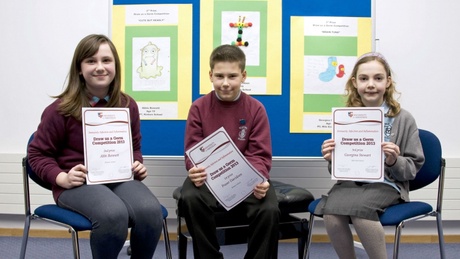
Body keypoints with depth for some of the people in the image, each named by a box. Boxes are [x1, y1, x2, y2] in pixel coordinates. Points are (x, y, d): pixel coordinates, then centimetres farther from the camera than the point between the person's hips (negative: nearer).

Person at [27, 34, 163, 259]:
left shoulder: (128, 105, 8)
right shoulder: (61, 109, -3)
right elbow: (37, 153, 3)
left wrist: (137, 165, 1)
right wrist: (62, 178, -15)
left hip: (120, 178, 4)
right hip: (77, 184, -3)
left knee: (150, 211, -30)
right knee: (113, 214, -37)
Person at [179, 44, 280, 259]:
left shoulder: (256, 109, 1)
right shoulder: (199, 107, 2)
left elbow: (259, 155, -3)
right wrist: (195, 170, -26)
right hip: (208, 176, 0)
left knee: (269, 210, -28)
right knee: (190, 199, -33)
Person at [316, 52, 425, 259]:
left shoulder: (403, 119, 0)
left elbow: (413, 169, 2)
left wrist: (394, 162, -18)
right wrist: (333, 160, -9)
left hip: (387, 185, -2)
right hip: (350, 182, 3)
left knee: (358, 209, -34)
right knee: (331, 215, -29)